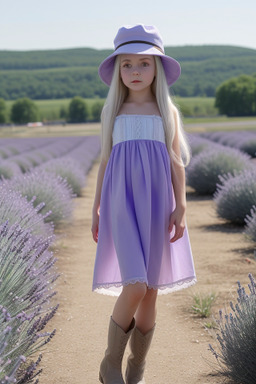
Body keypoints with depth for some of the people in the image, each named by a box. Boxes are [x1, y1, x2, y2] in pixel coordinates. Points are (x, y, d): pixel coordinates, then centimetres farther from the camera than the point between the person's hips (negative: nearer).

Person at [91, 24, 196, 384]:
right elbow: (105, 161, 11)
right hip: (121, 205, -1)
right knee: (134, 286, -17)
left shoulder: (168, 112, 7)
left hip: (156, 206, 1)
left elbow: (177, 163, 5)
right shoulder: (112, 111, 8)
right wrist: (96, 209, 9)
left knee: (150, 291, 4)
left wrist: (180, 208, -5)